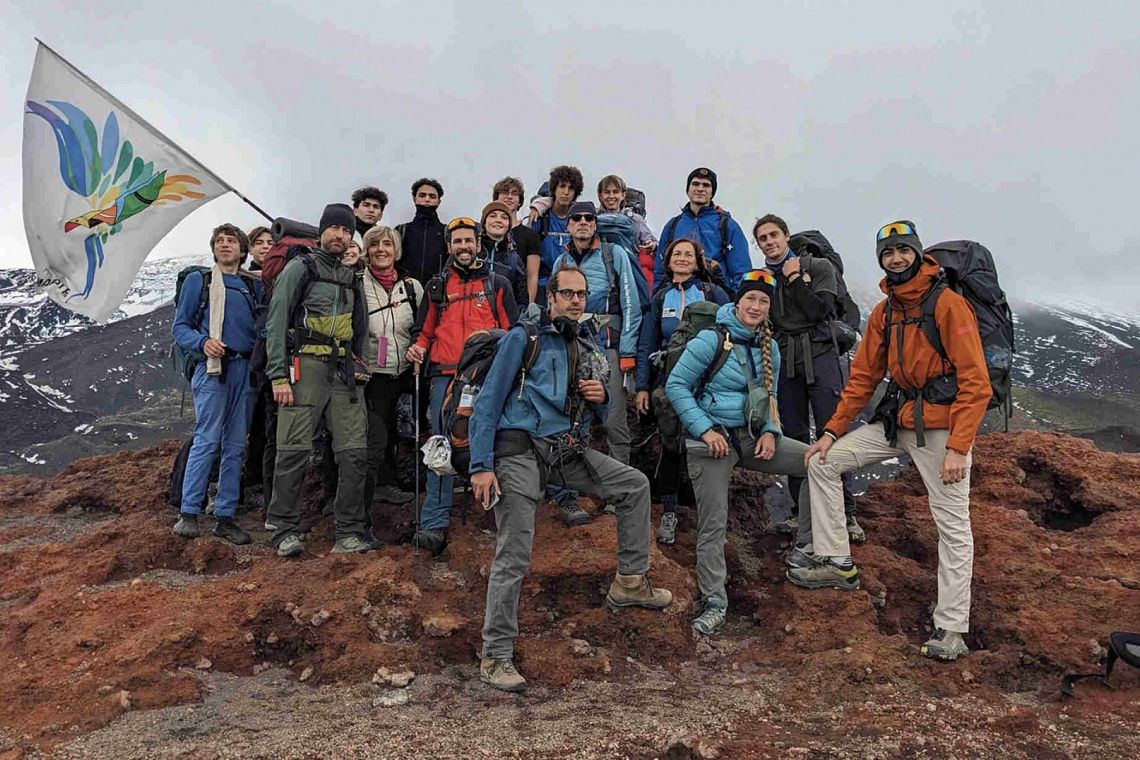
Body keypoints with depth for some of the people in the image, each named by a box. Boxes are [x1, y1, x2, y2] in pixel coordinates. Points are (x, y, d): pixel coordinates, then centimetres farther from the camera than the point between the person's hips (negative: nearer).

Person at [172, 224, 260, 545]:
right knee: (207, 441, -11)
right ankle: (188, 513, -5)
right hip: (214, 368, -4)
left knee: (235, 446, 4)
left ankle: (225, 517, 9)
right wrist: (204, 342, -16)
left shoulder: (253, 286, 18)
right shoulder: (198, 280, 9)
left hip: (246, 370, 4)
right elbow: (180, 327, 3)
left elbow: (263, 327, 17)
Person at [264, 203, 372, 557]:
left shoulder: (351, 278, 20)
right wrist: (278, 376, -12)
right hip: (305, 367, -5)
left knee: (355, 452, -1)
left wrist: (357, 364, 13)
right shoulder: (300, 268, 2)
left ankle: (349, 534, 6)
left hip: (343, 372, 6)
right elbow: (276, 323, -4)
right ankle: (286, 532, 4)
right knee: (294, 452, -6)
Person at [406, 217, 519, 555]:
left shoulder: (497, 284, 13)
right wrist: (417, 348, 0)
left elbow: (512, 331, 9)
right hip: (445, 375, 1)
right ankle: (434, 523, -5)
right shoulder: (437, 286, 17)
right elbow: (425, 330, 22)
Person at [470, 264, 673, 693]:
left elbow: (599, 417, 25)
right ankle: (495, 657, 3)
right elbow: (488, 402, -7)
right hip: (521, 451, -6)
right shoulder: (523, 338, 0)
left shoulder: (589, 350, 19)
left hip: (570, 452, 6)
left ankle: (630, 581, 20)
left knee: (635, 485, 7)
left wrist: (601, 397, 0)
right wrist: (481, 466, -15)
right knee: (513, 556, -8)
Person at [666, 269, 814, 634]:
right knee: (713, 524, -7)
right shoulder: (711, 340, -10)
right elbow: (676, 386, -10)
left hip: (752, 437, 6)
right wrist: (705, 430, -16)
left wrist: (770, 431, 0)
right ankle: (714, 601, 6)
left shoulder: (769, 347, 9)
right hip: (713, 440, -6)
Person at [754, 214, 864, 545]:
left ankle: (846, 512, 3)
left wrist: (795, 278, -3)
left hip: (820, 357, -3)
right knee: (794, 439, 4)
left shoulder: (819, 267, 7)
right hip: (783, 363, 3)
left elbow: (819, 309, -7)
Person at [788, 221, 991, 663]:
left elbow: (975, 382, -17)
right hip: (897, 420, 8)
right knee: (823, 462, 4)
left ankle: (951, 628, 6)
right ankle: (837, 564, 9)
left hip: (942, 426, -7)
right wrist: (832, 431, 6)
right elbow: (863, 376, 12)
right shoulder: (884, 312, 10)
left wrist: (958, 447, -23)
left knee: (952, 524, -2)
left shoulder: (947, 304, -13)